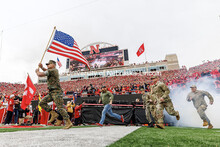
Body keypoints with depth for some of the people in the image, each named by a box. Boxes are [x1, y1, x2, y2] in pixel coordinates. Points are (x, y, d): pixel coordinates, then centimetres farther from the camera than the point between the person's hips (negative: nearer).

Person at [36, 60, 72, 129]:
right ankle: (54, 114, 9)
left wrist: (37, 71, 10)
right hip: (52, 92, 10)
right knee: (42, 102, 8)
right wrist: (42, 67, 20)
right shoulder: (54, 70, 18)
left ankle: (69, 123, -6)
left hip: (56, 92, -10)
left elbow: (40, 75, -12)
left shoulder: (52, 70, -11)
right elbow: (46, 71, 38)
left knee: (60, 107, -12)